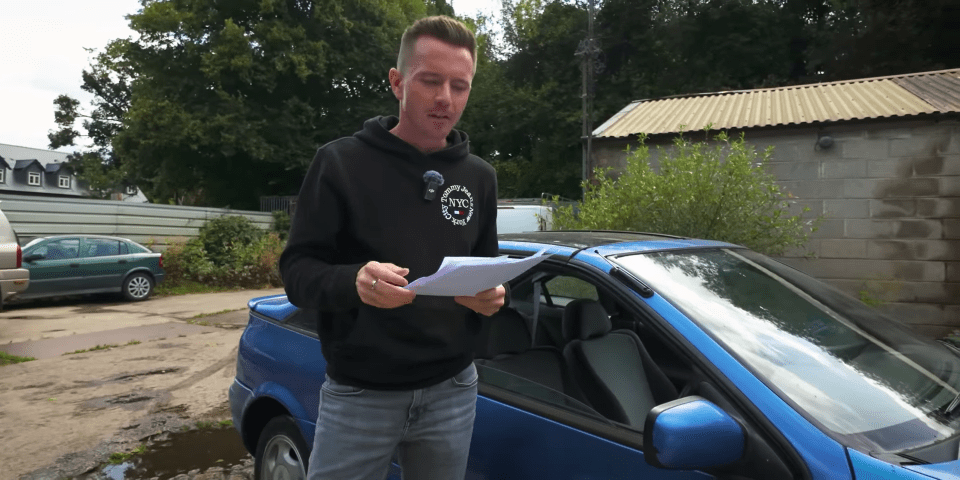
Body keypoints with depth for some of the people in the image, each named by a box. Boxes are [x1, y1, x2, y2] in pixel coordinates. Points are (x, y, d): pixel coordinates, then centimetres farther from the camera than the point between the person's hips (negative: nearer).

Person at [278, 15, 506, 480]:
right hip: (357, 395, -3)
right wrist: (353, 282, -28)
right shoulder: (340, 161, -7)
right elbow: (296, 270, -8)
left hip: (452, 391, 4)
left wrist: (492, 295, -9)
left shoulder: (480, 176, 5)